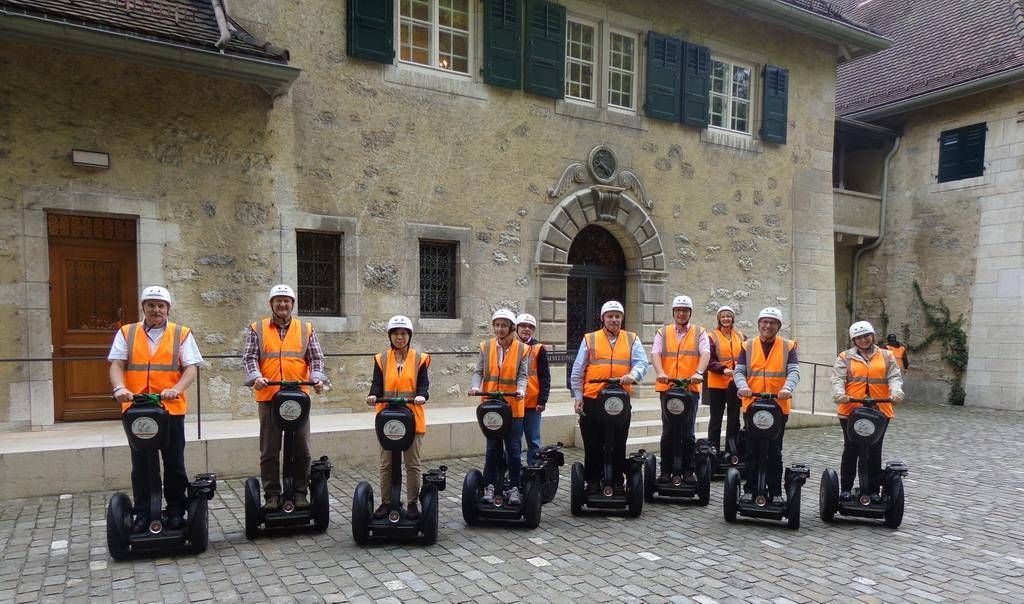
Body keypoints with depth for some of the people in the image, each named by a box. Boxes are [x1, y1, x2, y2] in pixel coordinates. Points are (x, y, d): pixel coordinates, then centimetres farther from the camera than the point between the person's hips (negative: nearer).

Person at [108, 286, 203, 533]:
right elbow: (117, 365, 1)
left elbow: (191, 368, -3)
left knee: (174, 463, 7)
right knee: (140, 465, 9)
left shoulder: (182, 334, 4)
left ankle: (176, 511, 19)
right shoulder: (126, 333, 9)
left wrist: (176, 389, -21)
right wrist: (120, 388, -19)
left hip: (171, 408, -1)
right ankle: (143, 514, 21)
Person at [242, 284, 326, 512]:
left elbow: (316, 358, 6)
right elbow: (249, 357, 0)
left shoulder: (306, 329, 10)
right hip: (268, 396, 0)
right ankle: (272, 495, 16)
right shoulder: (257, 329, 8)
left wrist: (317, 378, -11)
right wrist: (256, 376, -18)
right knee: (269, 450, 6)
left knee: (301, 449, 5)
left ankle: (300, 493, 16)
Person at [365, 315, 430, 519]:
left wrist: (421, 396, -23)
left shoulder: (420, 359, 4)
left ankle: (412, 503, 17)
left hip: (413, 418, -1)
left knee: (413, 463, 5)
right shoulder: (381, 359, 7)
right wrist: (373, 395, -20)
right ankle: (385, 502, 21)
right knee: (386, 463, 8)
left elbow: (423, 384, -2)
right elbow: (377, 384, 2)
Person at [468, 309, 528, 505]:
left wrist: (521, 390, -24)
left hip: (513, 406, -1)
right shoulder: (486, 347, 4)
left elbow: (522, 375, -5)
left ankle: (514, 488, 15)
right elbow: (479, 371, 0)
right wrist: (476, 386, -19)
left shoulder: (522, 349, 0)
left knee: (514, 449, 3)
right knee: (492, 448, 9)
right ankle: (489, 486, 20)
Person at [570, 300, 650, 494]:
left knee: (619, 445, 8)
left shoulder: (632, 340, 10)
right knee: (593, 445, 5)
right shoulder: (589, 339, 6)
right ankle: (593, 481, 18)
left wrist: (632, 375, -25)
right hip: (592, 400, -1)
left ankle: (617, 482, 20)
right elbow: (577, 372, 6)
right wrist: (578, 397, 0)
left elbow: (642, 363, -3)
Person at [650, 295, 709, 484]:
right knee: (668, 431, 4)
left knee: (688, 432, 3)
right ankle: (665, 470, 11)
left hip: (691, 388, -1)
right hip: (667, 387, 1)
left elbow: (705, 354, -6)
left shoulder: (700, 333, 10)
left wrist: (699, 373, -24)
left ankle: (688, 471, 12)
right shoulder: (662, 333, 12)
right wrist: (660, 373, -21)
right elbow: (655, 354, -2)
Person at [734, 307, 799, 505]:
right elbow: (739, 371, 1)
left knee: (775, 451, 7)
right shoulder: (748, 346, 8)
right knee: (752, 451, 7)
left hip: (779, 407, -1)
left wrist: (787, 388, -26)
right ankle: (750, 490, 16)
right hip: (752, 406, 1)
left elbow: (794, 372, -6)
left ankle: (776, 492, 16)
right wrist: (742, 385, -20)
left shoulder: (788, 347, 5)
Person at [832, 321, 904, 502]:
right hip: (851, 411, -1)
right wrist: (839, 395, -24)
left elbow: (894, 377, 2)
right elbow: (838, 379, -4)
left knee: (875, 452, 6)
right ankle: (845, 489, 15)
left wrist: (896, 392, -19)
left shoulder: (887, 356, 12)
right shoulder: (845, 357, 6)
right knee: (851, 450, 5)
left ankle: (874, 491, 17)